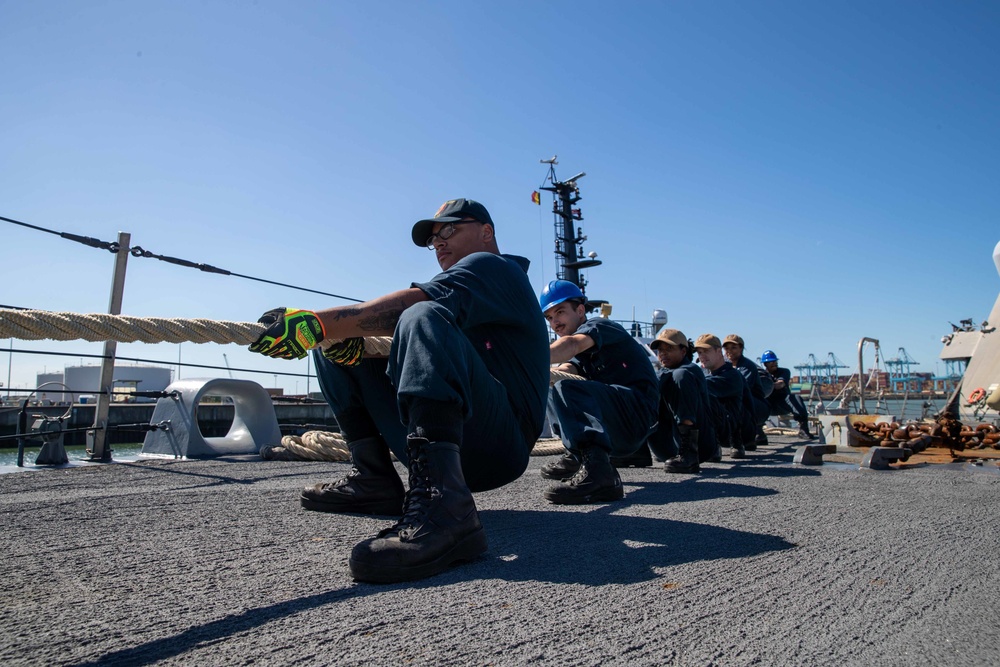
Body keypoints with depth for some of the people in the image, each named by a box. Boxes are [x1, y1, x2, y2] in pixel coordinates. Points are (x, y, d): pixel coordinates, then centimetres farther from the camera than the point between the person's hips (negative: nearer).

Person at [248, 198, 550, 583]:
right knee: (337, 344, 11)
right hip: (444, 445, 9)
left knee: (423, 317, -32)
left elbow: (413, 303, -18)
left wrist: (318, 322, -24)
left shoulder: (492, 266, 2)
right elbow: (397, 328, 10)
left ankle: (441, 506, -46)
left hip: (501, 444, -8)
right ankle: (374, 481, 1)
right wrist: (344, 334, -10)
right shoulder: (461, 285, 29)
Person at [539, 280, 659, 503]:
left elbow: (573, 343, -26)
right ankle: (578, 456, 13)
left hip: (639, 410, -9)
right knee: (550, 389, 19)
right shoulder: (583, 353, 22)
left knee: (565, 390, -29)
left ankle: (596, 470, -43)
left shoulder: (599, 325, -2)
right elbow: (567, 370, -1)